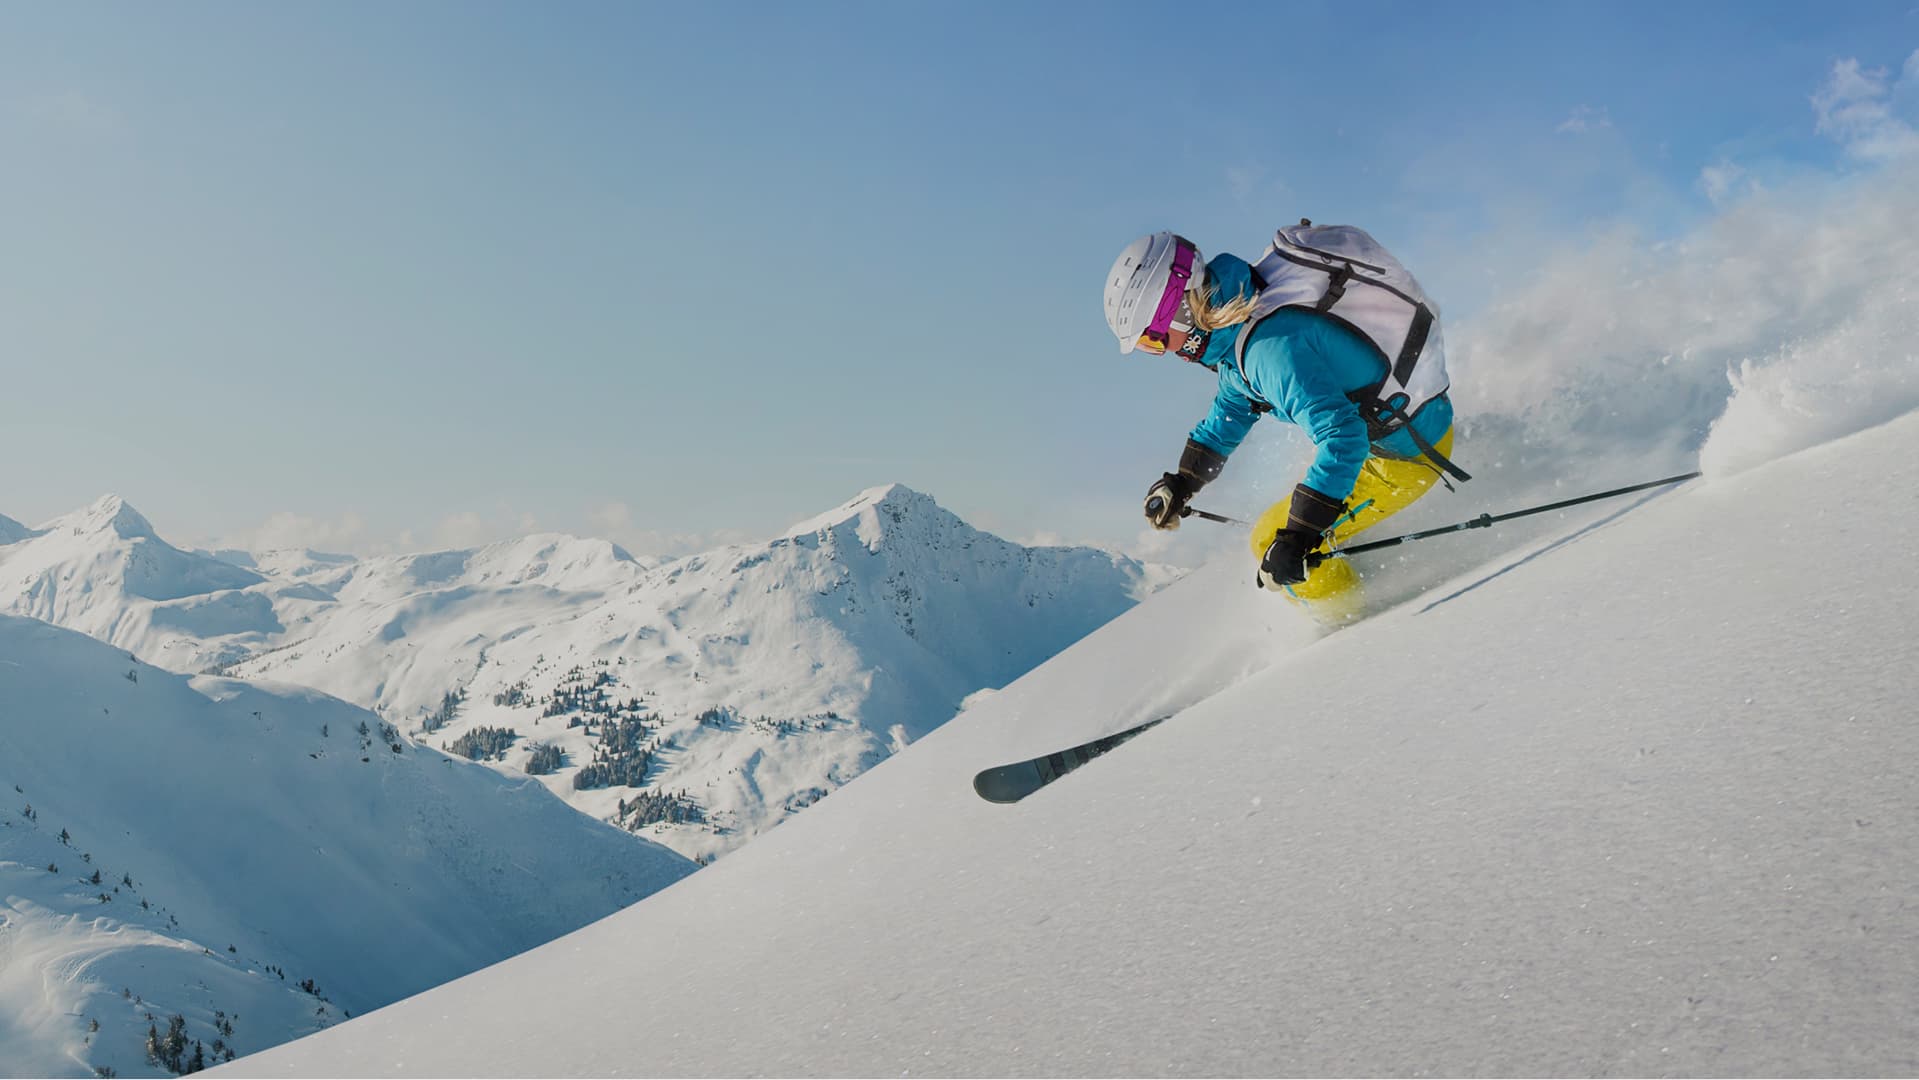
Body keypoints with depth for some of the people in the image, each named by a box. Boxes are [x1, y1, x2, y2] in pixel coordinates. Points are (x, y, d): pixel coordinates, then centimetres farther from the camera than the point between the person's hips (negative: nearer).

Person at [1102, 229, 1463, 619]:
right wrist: (1180, 483, 19)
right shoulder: (1237, 312, 1)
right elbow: (1232, 406, 19)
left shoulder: (1270, 346, -31)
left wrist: (1299, 533, -37)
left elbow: (1342, 436, -36)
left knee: (1272, 542, -7)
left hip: (1408, 451, -10)